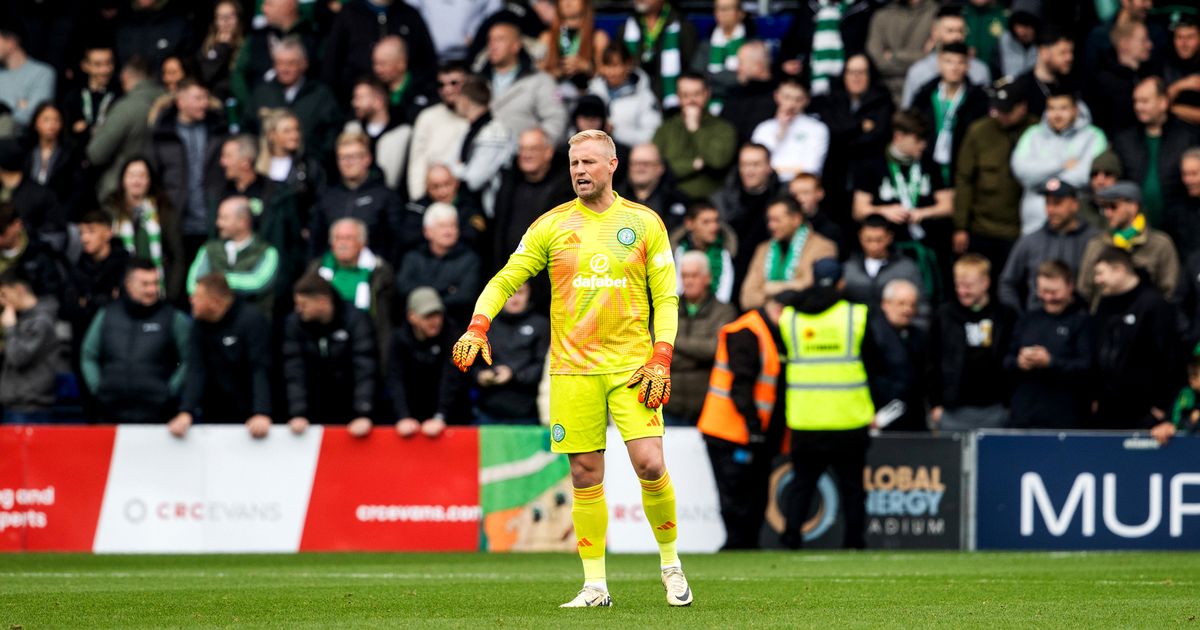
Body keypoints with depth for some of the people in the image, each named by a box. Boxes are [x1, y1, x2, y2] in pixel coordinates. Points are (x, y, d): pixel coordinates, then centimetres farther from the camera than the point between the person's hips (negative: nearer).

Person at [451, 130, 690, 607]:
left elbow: (666, 297, 5)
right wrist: (477, 327, -13)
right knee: (585, 477, 0)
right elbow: (505, 280, 5)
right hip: (572, 368, 1)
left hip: (631, 366, -1)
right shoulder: (551, 226, 5)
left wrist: (661, 360, -7)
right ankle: (595, 586, 7)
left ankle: (671, 564, 8)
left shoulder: (644, 223, 4)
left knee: (650, 464, -12)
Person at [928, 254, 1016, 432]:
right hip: (954, 412, 0)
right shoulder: (944, 315, 4)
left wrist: (1011, 404, -1)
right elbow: (933, 363, 6)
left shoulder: (1006, 316, 2)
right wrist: (935, 404, 2)